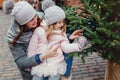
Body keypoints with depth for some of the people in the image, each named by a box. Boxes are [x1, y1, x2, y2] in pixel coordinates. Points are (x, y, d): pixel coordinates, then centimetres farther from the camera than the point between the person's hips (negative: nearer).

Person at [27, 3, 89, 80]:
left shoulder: (61, 33, 3)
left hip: (56, 65, 1)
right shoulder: (39, 31, -3)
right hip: (40, 65, 0)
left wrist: (78, 46, -21)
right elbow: (32, 49, 3)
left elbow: (66, 47, -6)